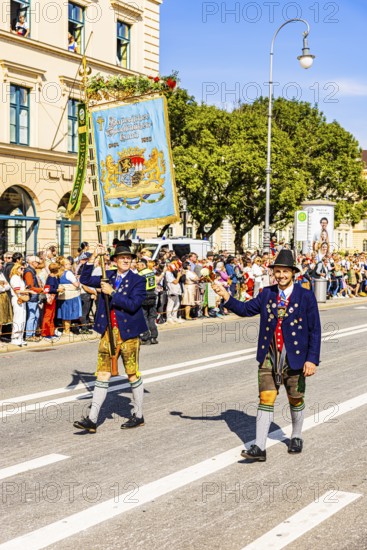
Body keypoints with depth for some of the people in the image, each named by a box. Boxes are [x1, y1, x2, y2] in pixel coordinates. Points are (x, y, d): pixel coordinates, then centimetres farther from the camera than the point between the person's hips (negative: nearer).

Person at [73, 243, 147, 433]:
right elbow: (85, 279, 9)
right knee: (102, 374, 3)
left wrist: (112, 293, -17)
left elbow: (133, 305, -17)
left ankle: (138, 416, 22)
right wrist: (93, 257, 0)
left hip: (128, 333, -4)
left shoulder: (138, 281, -6)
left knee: (133, 374, 6)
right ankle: (92, 420, 4)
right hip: (108, 332, 4)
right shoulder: (108, 276, 10)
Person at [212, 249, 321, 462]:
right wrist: (226, 296, -7)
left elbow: (315, 330, -7)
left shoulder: (306, 296, -7)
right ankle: (259, 448, -2)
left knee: (296, 400, 15)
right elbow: (246, 309, 7)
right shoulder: (267, 294, 5)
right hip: (269, 357, 2)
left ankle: (296, 437, 38)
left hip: (294, 358, -2)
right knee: (266, 400, -2)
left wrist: (312, 359, -12)